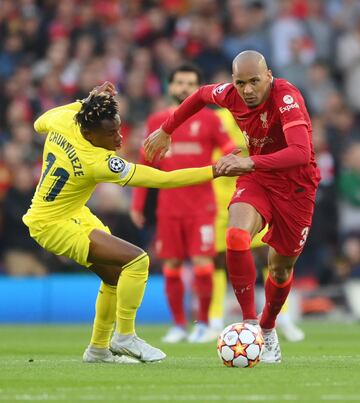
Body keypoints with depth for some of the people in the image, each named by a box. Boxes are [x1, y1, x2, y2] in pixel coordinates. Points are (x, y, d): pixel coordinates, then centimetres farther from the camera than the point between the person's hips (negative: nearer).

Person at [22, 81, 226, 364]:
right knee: (137, 261, -20)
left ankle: (99, 348, 28)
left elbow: (40, 124, 16)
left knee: (116, 276, 16)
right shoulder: (98, 163, -32)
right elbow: (163, 180, -29)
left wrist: (85, 102, 10)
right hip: (53, 226, -10)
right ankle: (124, 337, -6)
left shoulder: (62, 119, -13)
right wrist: (215, 171, -27)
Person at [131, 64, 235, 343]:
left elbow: (231, 153, 1)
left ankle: (203, 324, 4)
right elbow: (146, 166, 14)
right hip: (169, 203, 3)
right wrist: (137, 204, 11)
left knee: (203, 263, -8)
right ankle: (178, 325, 14)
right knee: (171, 267, 3)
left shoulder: (209, 119, 4)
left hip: (201, 203, -3)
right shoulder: (156, 122, 11)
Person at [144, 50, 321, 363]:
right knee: (236, 237, -27)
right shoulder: (230, 94, -13)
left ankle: (268, 331, 36)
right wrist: (166, 131, 18)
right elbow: (202, 94, 13)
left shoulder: (287, 97, -30)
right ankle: (250, 324, -19)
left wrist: (251, 163, -53)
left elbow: (301, 152, -43)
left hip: (295, 185, -3)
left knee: (280, 267, 8)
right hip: (257, 178, 3)